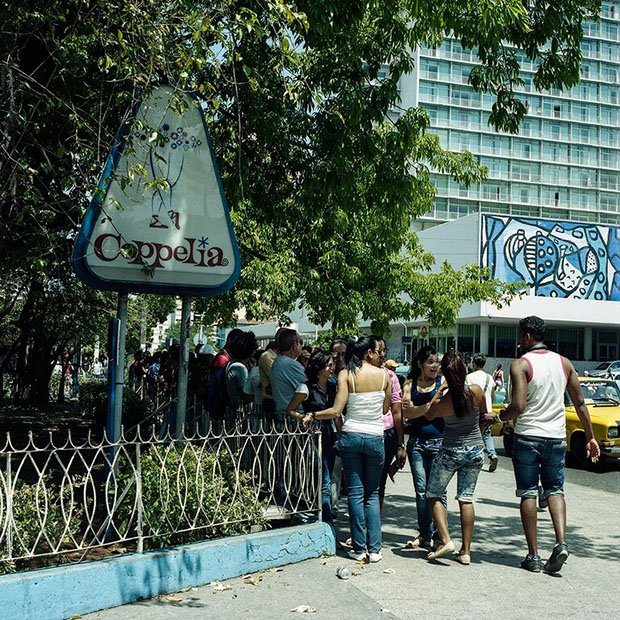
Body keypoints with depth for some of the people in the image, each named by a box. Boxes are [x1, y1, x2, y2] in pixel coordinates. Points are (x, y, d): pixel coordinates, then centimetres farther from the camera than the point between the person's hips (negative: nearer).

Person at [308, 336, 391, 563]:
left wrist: (312, 415, 2)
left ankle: (359, 548, 10)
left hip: (350, 436, 0)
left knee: (356, 493, 6)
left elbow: (336, 411, -11)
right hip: (375, 438, 0)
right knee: (372, 494, 11)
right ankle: (374, 549, 7)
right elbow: (385, 410, 8)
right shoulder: (383, 375, -2)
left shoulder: (346, 375, -5)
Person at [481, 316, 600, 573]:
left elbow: (518, 407, -20)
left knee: (528, 494, 5)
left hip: (527, 437, -4)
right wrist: (590, 437, 15)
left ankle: (533, 556, 6)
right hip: (556, 437, 4)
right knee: (554, 490, 15)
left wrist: (496, 417, -3)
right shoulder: (564, 363, 6)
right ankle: (561, 543, -5)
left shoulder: (520, 364, -10)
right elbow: (580, 403, 8)